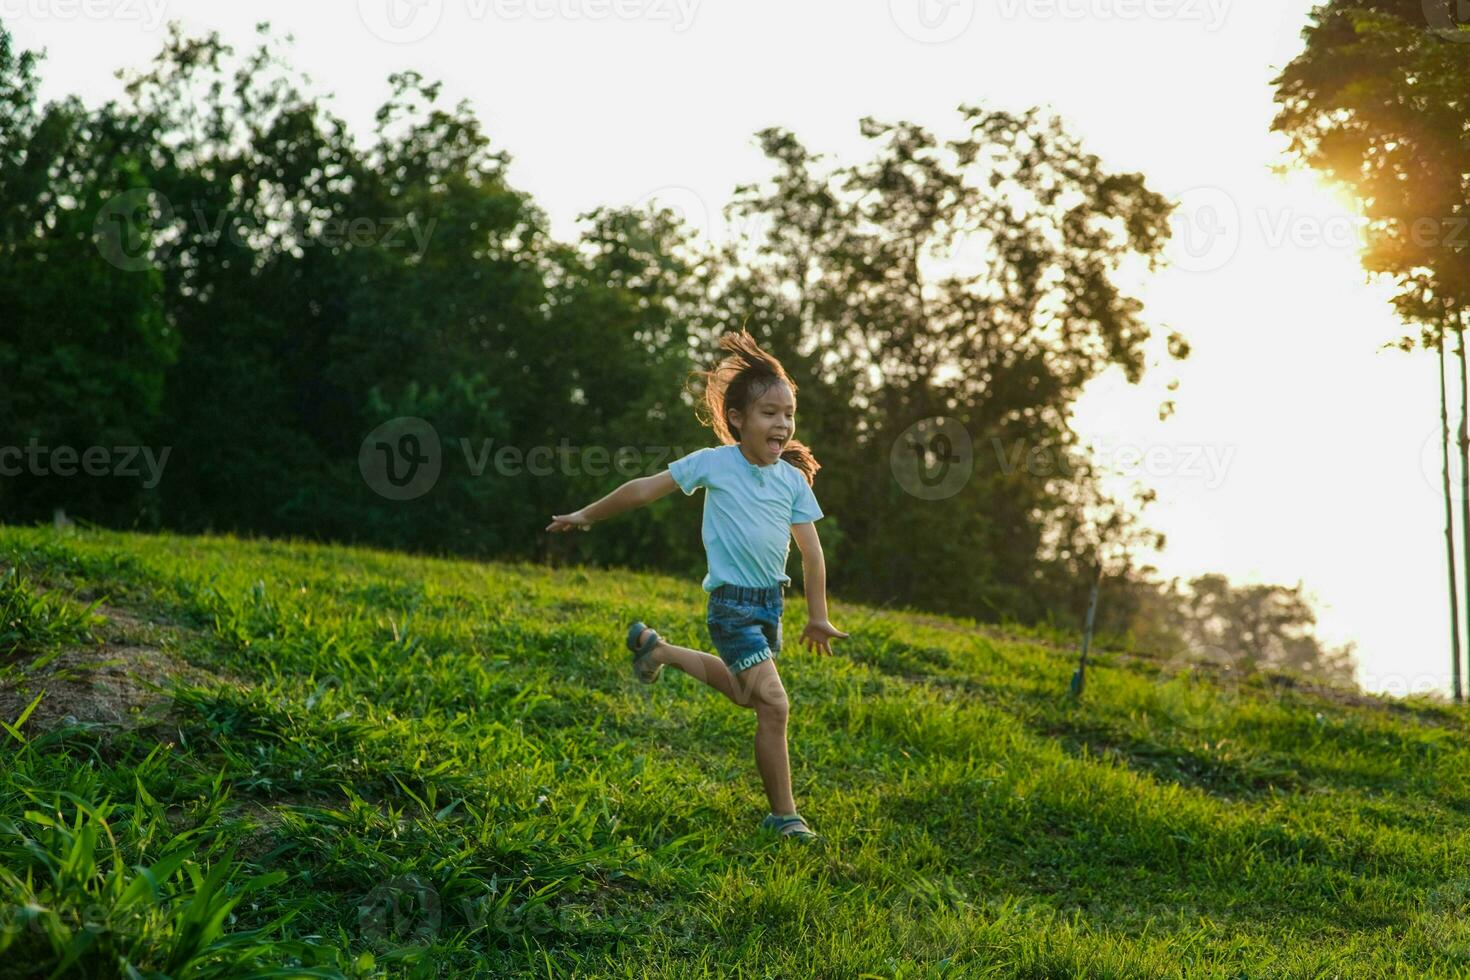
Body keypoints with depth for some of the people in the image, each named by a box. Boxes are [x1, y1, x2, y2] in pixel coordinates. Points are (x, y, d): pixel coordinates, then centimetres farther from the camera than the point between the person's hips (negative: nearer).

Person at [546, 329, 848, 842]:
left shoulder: (794, 478, 0)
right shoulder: (714, 463, -12)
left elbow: (811, 552, 5)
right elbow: (644, 489, -3)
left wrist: (818, 616, 7)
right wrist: (587, 516, 3)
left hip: (772, 601, 7)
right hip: (731, 602, -7)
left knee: (744, 690, 25)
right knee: (774, 703, -15)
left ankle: (658, 650, 47)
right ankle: (783, 815, -5)